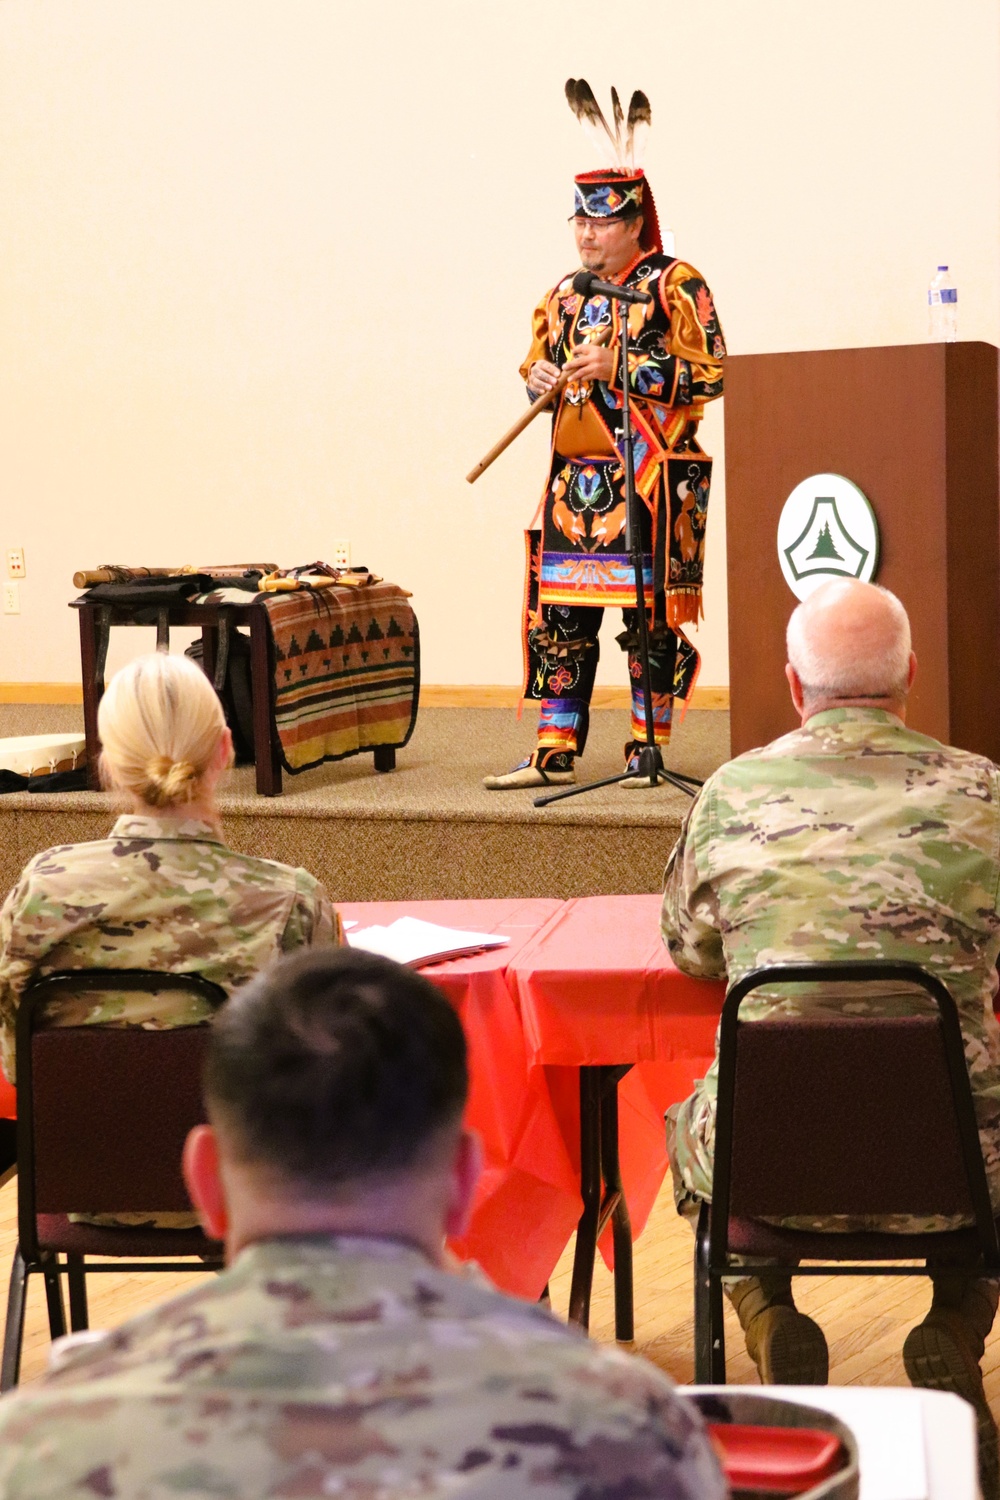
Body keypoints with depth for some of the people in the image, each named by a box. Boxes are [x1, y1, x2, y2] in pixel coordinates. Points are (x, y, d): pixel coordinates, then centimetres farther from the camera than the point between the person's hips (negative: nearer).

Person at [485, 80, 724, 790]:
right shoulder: (563, 296, 17)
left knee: (650, 610, -3)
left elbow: (709, 373, -11)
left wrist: (619, 366, -17)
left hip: (649, 478, -6)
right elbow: (538, 367, 28)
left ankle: (650, 746, 6)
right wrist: (539, 377, 3)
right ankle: (555, 751, 9)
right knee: (556, 609, 3)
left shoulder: (675, 285, -4)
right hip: (574, 477, 6)